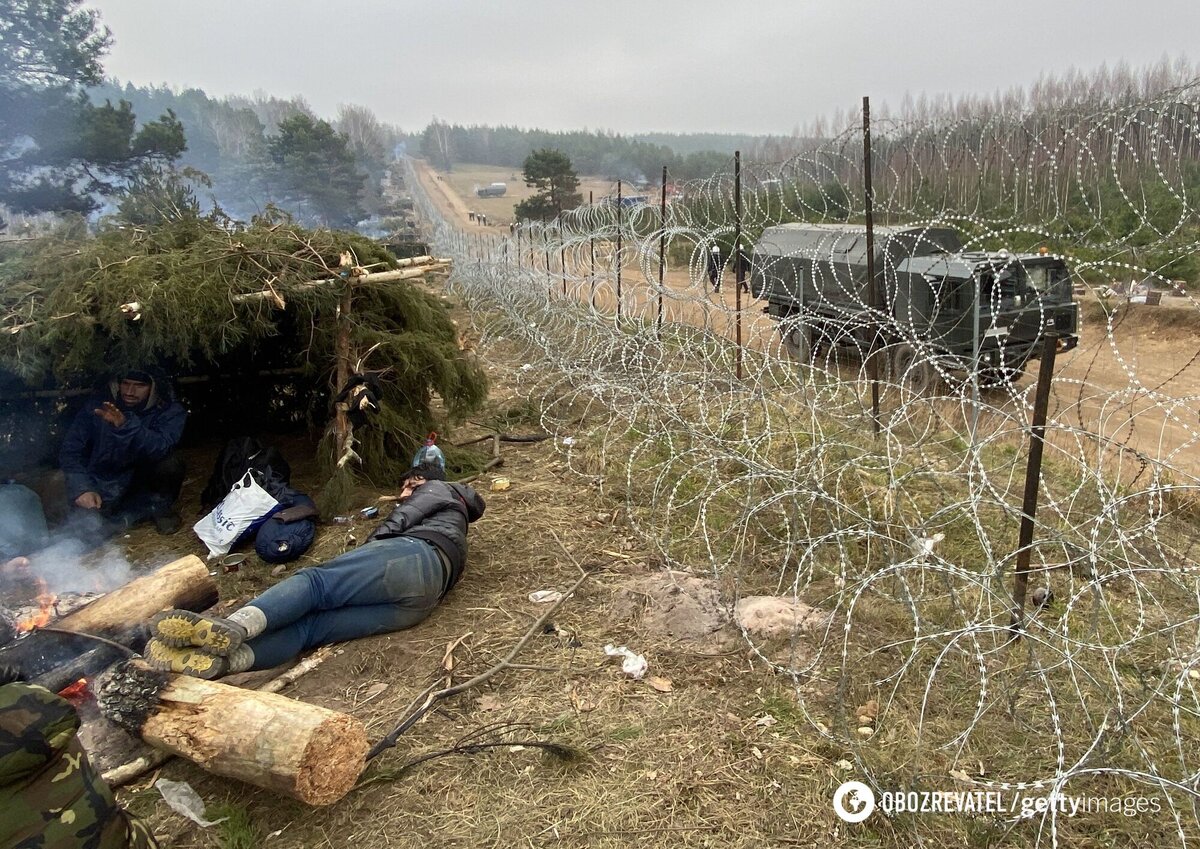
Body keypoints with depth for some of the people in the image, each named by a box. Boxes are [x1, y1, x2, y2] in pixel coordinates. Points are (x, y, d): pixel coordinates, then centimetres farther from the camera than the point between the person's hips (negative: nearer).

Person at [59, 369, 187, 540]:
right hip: (102, 490, 1)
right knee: (90, 529, -24)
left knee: (169, 463, -30)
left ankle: (162, 508, 0)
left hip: (144, 484, -1)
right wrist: (82, 488, -19)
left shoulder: (170, 410, -12)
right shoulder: (97, 406, -7)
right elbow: (71, 451, -5)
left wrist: (126, 425, -46)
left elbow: (161, 447, -31)